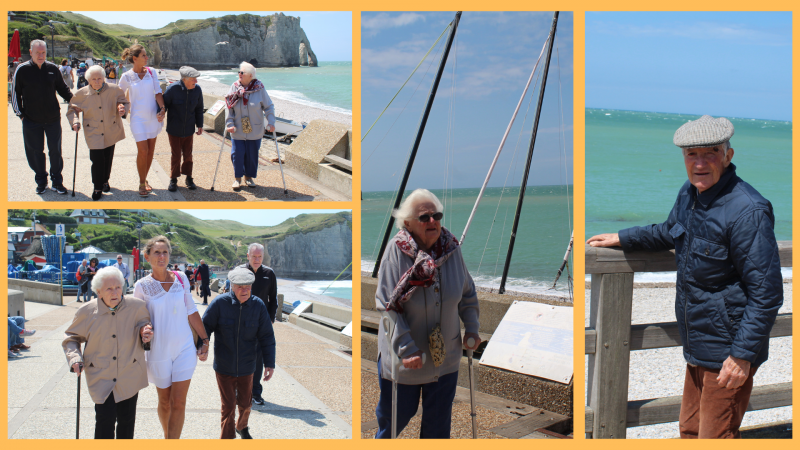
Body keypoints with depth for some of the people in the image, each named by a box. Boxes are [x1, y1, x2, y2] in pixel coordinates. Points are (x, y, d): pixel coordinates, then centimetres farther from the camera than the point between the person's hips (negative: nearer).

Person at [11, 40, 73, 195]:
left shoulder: (53, 68, 1)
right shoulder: (22, 70, -4)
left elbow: (62, 89, 13)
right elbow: (15, 93, 2)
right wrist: (20, 113, -3)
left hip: (53, 118, 1)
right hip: (31, 120, -1)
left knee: (55, 151, 5)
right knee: (35, 152, 7)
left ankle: (57, 181, 18)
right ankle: (41, 181, 23)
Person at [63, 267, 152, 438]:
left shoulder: (137, 307, -5)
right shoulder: (87, 312, -5)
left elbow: (144, 323, 13)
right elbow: (71, 338, 8)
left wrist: (145, 331, -12)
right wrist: (75, 359, -10)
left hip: (129, 377, 1)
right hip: (100, 377, -1)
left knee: (127, 419, 10)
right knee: (105, 419, -11)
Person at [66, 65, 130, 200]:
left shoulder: (114, 90, -6)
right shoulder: (82, 94, -6)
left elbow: (125, 102, 7)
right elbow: (72, 109, 8)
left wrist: (122, 109, -16)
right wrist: (75, 122, -9)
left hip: (111, 132, 2)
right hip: (93, 133, -2)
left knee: (108, 158, 14)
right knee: (97, 159, -9)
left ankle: (105, 181, 37)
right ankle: (97, 188, 4)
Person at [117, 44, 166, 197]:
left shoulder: (151, 72, 1)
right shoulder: (126, 77, -6)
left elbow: (158, 92, -1)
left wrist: (162, 109, -13)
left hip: (153, 116, 3)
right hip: (138, 118, -3)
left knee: (151, 150, 9)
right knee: (143, 151, -10)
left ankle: (144, 179, 26)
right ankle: (142, 183, 5)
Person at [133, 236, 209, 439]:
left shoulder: (180, 279, 0)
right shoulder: (142, 286, -5)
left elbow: (191, 313, 6)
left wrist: (204, 340, 6)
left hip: (184, 349, 1)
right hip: (159, 351, -1)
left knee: (178, 402, -5)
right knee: (164, 401, 13)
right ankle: (168, 437, 36)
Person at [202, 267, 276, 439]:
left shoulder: (258, 306, -7)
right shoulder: (219, 303, -13)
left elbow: (266, 337, -1)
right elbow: (205, 326, -5)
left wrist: (270, 363, -3)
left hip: (246, 367, 2)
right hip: (224, 367, -2)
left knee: (245, 404, 17)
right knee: (228, 406, 3)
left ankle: (242, 427, 46)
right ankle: (227, 438, 20)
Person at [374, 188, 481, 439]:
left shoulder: (451, 249, -4)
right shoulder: (396, 251, -17)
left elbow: (468, 294, 11)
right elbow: (387, 307, -18)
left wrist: (471, 329, 3)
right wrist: (406, 349, -22)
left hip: (445, 357, 3)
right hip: (404, 360, -3)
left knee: (439, 421, 11)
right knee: (396, 415, 14)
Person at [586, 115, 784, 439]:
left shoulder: (747, 211, -23)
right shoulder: (689, 194, 4)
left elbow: (766, 292, -22)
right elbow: (669, 233, 29)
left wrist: (743, 354, -23)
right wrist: (622, 238, 28)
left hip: (729, 351, -9)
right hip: (698, 347, 9)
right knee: (690, 430, 20)